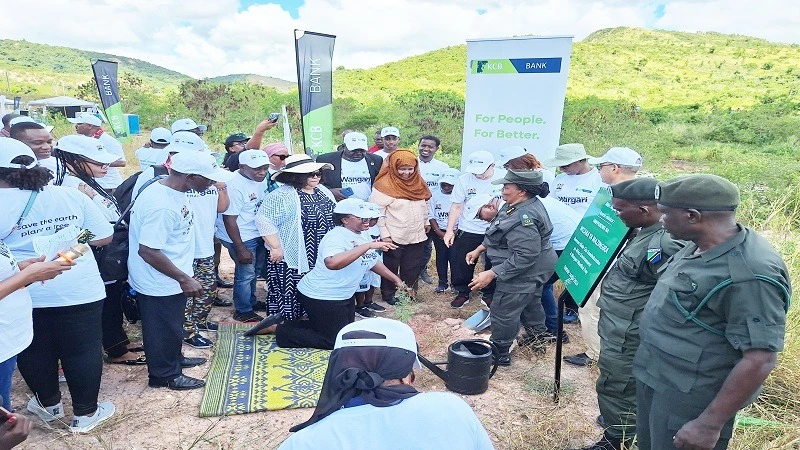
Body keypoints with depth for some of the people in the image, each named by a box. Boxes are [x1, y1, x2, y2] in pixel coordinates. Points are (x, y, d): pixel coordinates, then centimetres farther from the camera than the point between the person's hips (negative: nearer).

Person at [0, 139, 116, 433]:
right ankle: (85, 414, 23)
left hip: (26, 296, -1)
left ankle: (49, 405, 40)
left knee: (35, 353, 21)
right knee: (83, 352, 11)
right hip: (80, 290, 1)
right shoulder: (71, 195, -2)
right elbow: (104, 237, 2)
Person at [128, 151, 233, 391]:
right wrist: (184, 279, -23)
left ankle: (174, 359, 47)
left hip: (169, 280, 9)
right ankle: (165, 375, 30)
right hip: (160, 284, -9)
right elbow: (148, 251, -31)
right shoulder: (161, 206, -31)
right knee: (163, 330, 11)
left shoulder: (171, 191, -1)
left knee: (172, 326, 26)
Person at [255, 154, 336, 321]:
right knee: (288, 295, 2)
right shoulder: (282, 195, -12)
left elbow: (334, 217, 22)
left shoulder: (323, 191, 12)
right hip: (291, 260, -7)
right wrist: (276, 247, -19)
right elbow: (264, 220, -17)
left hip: (322, 260, 7)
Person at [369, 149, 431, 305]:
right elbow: (377, 212, -17)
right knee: (391, 267, 9)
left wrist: (426, 222, 22)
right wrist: (384, 234, -17)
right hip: (394, 237, -6)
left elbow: (424, 204, 20)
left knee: (412, 268, 15)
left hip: (417, 236, 6)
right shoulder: (385, 184, -16)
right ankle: (388, 293, 26)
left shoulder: (418, 181, 5)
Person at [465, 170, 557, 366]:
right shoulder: (517, 205, 0)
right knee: (530, 302, 28)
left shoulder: (523, 218, -33)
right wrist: (479, 249, 12)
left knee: (503, 311, 1)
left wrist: (491, 274, -32)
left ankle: (499, 353, 17)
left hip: (524, 273, -11)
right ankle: (536, 337, 49)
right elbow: (498, 233, 14)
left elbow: (524, 257, -35)